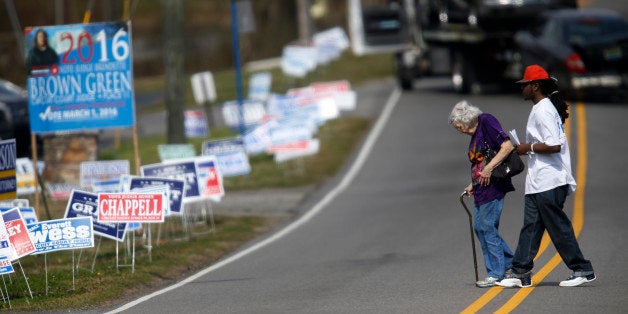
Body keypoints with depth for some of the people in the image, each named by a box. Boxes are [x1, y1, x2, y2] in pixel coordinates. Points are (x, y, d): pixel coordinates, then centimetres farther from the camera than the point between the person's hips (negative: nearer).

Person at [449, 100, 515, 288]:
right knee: (479, 227, 10)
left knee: (488, 227, -6)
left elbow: (507, 146, -19)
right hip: (481, 188, 10)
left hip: (493, 186, -10)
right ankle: (510, 263, 18)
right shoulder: (474, 137, 18)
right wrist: (472, 185, 11)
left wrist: (489, 168, -22)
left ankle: (496, 273, 2)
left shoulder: (486, 122, -9)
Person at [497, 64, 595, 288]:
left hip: (549, 182, -11)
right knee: (530, 226, 8)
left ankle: (582, 270, 2)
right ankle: (520, 272, 8)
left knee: (558, 227, -5)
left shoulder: (543, 111, -16)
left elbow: (554, 145, -24)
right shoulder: (546, 107, 16)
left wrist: (529, 148, -13)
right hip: (537, 182, 11)